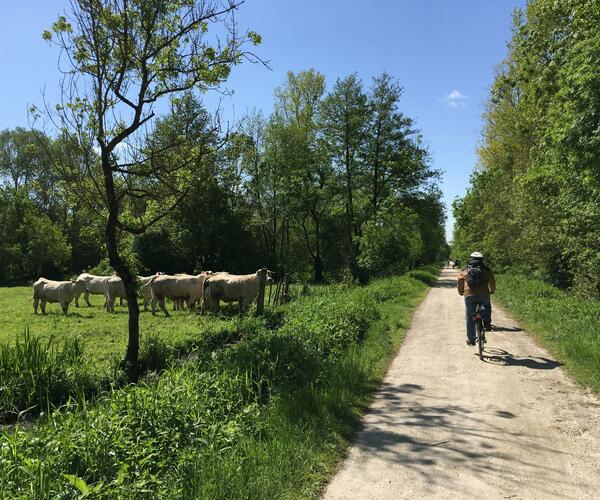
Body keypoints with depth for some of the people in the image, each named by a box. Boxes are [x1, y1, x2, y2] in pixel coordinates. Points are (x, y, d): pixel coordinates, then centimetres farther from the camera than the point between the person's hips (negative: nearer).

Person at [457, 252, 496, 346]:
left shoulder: (464, 270, 13)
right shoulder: (486, 270, 11)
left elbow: (460, 283, 17)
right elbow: (492, 282, 14)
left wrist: (461, 292, 32)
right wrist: (491, 291, 31)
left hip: (469, 296, 0)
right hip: (484, 296, 0)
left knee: (470, 318, 9)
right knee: (487, 307, 35)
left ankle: (471, 340, 10)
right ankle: (487, 323, 22)